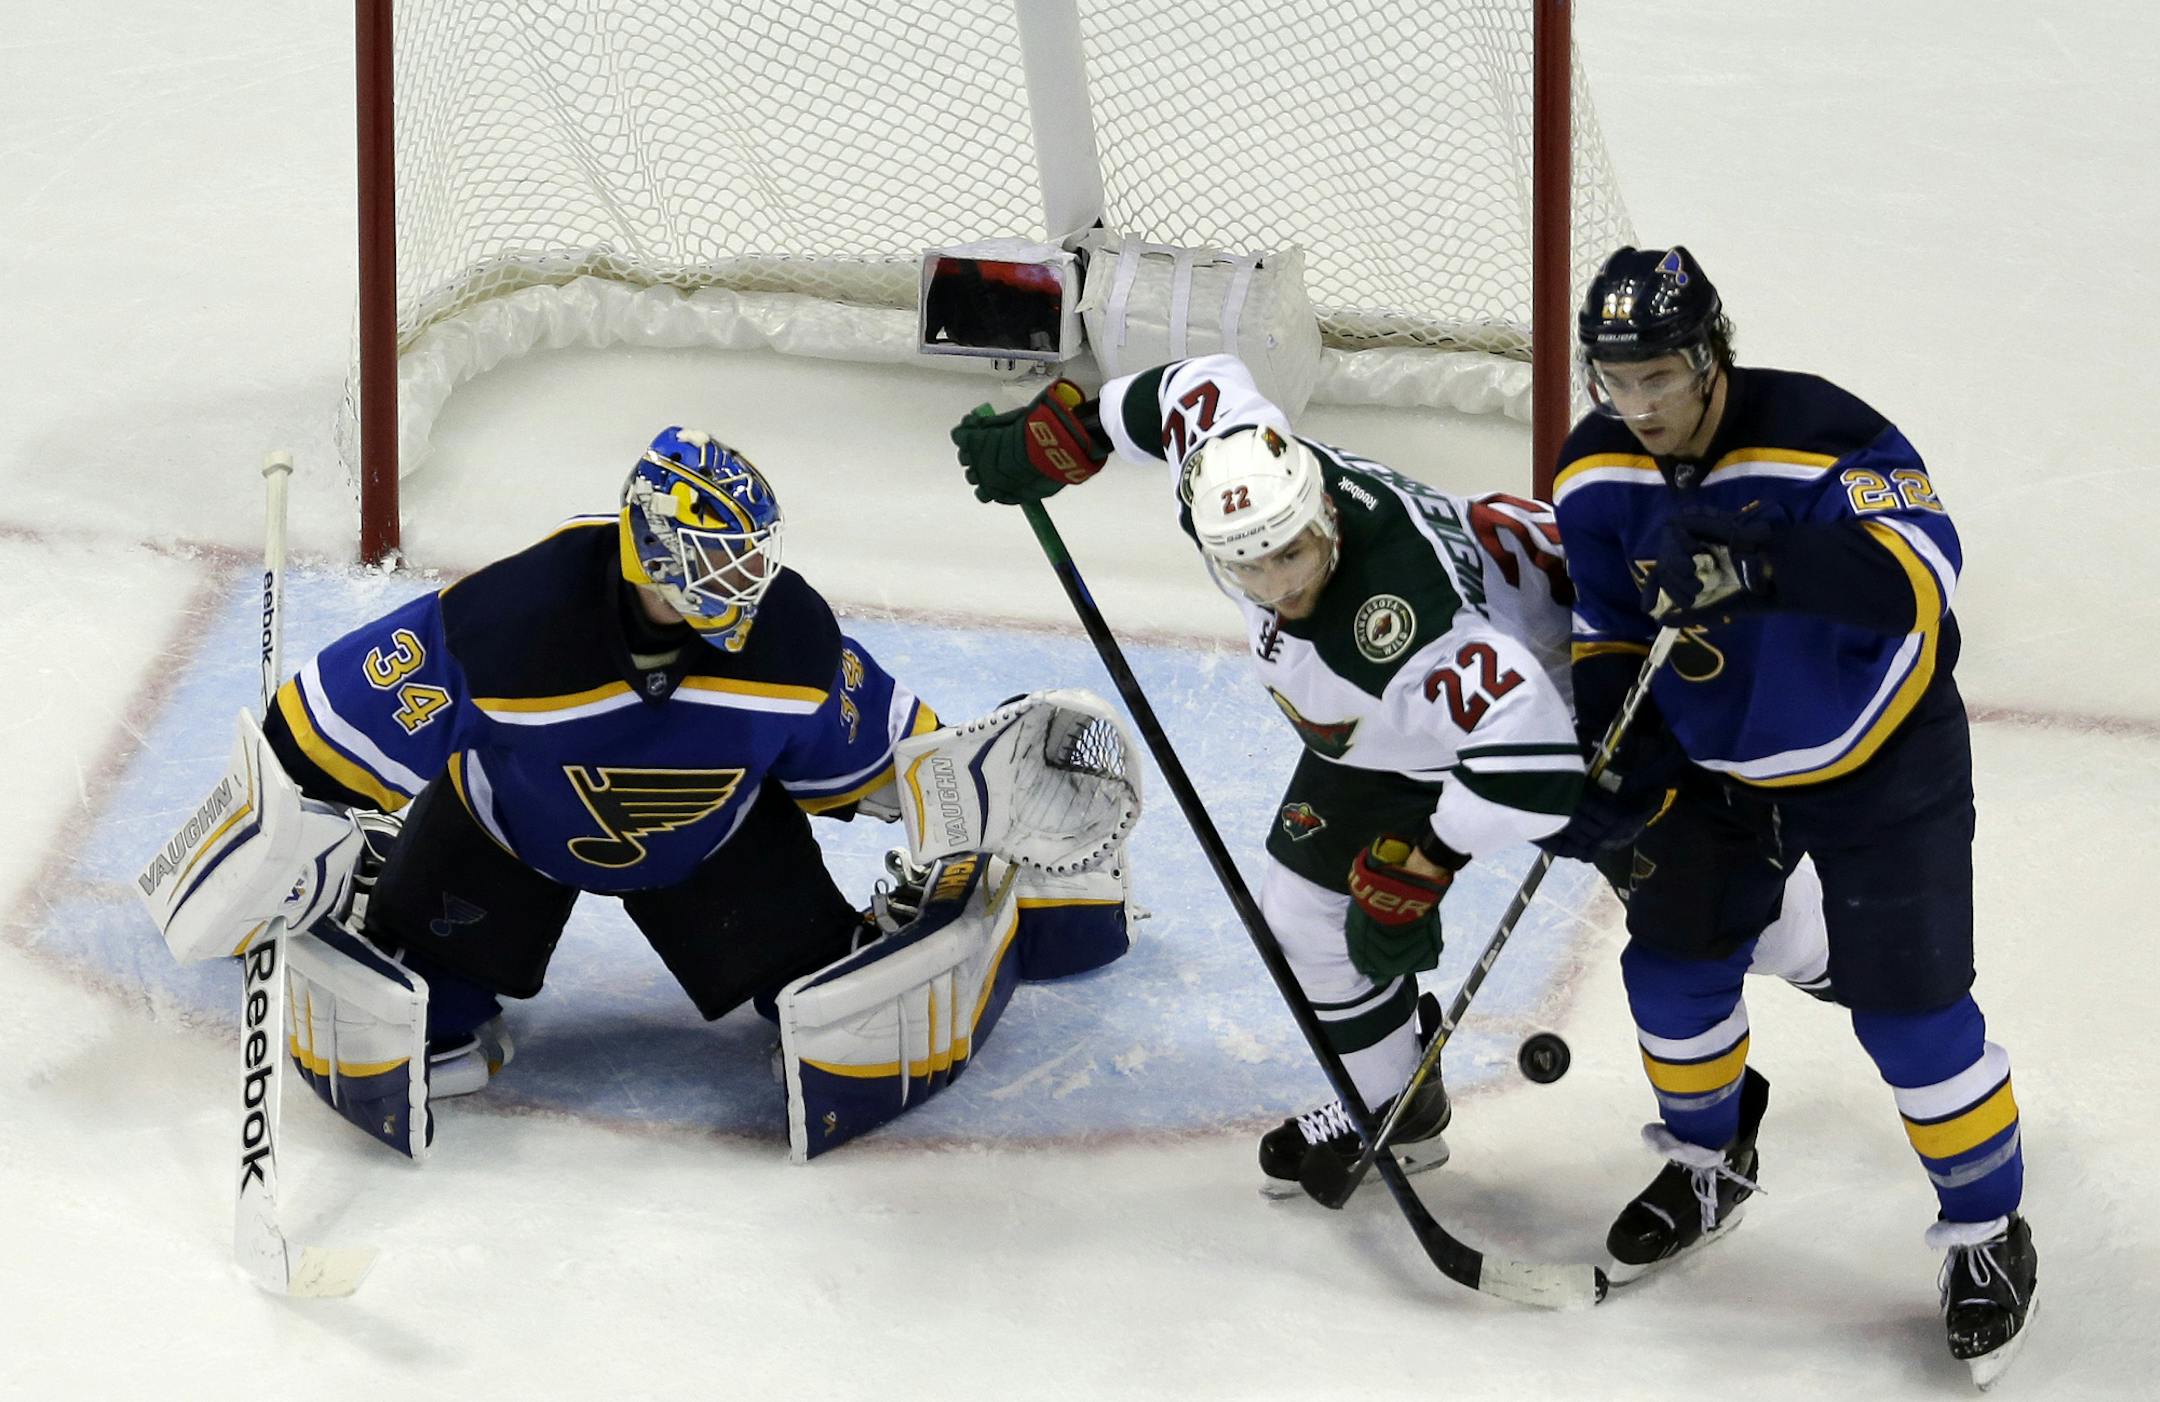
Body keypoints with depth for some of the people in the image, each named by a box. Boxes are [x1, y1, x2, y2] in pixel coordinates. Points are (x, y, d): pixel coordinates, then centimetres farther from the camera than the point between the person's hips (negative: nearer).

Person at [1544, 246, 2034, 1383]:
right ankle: (1708, 1162, 37)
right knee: (1673, 968, 9)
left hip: (1875, 764, -5)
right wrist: (1603, 761, -13)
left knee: (1908, 1007, -7)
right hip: (1715, 765, 5)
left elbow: (1919, 568, -44)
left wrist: (1763, 563, -58)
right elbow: (1609, 633, 2)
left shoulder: (1819, 434, -30)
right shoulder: (1597, 474, -11)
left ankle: (1987, 1234, 12)